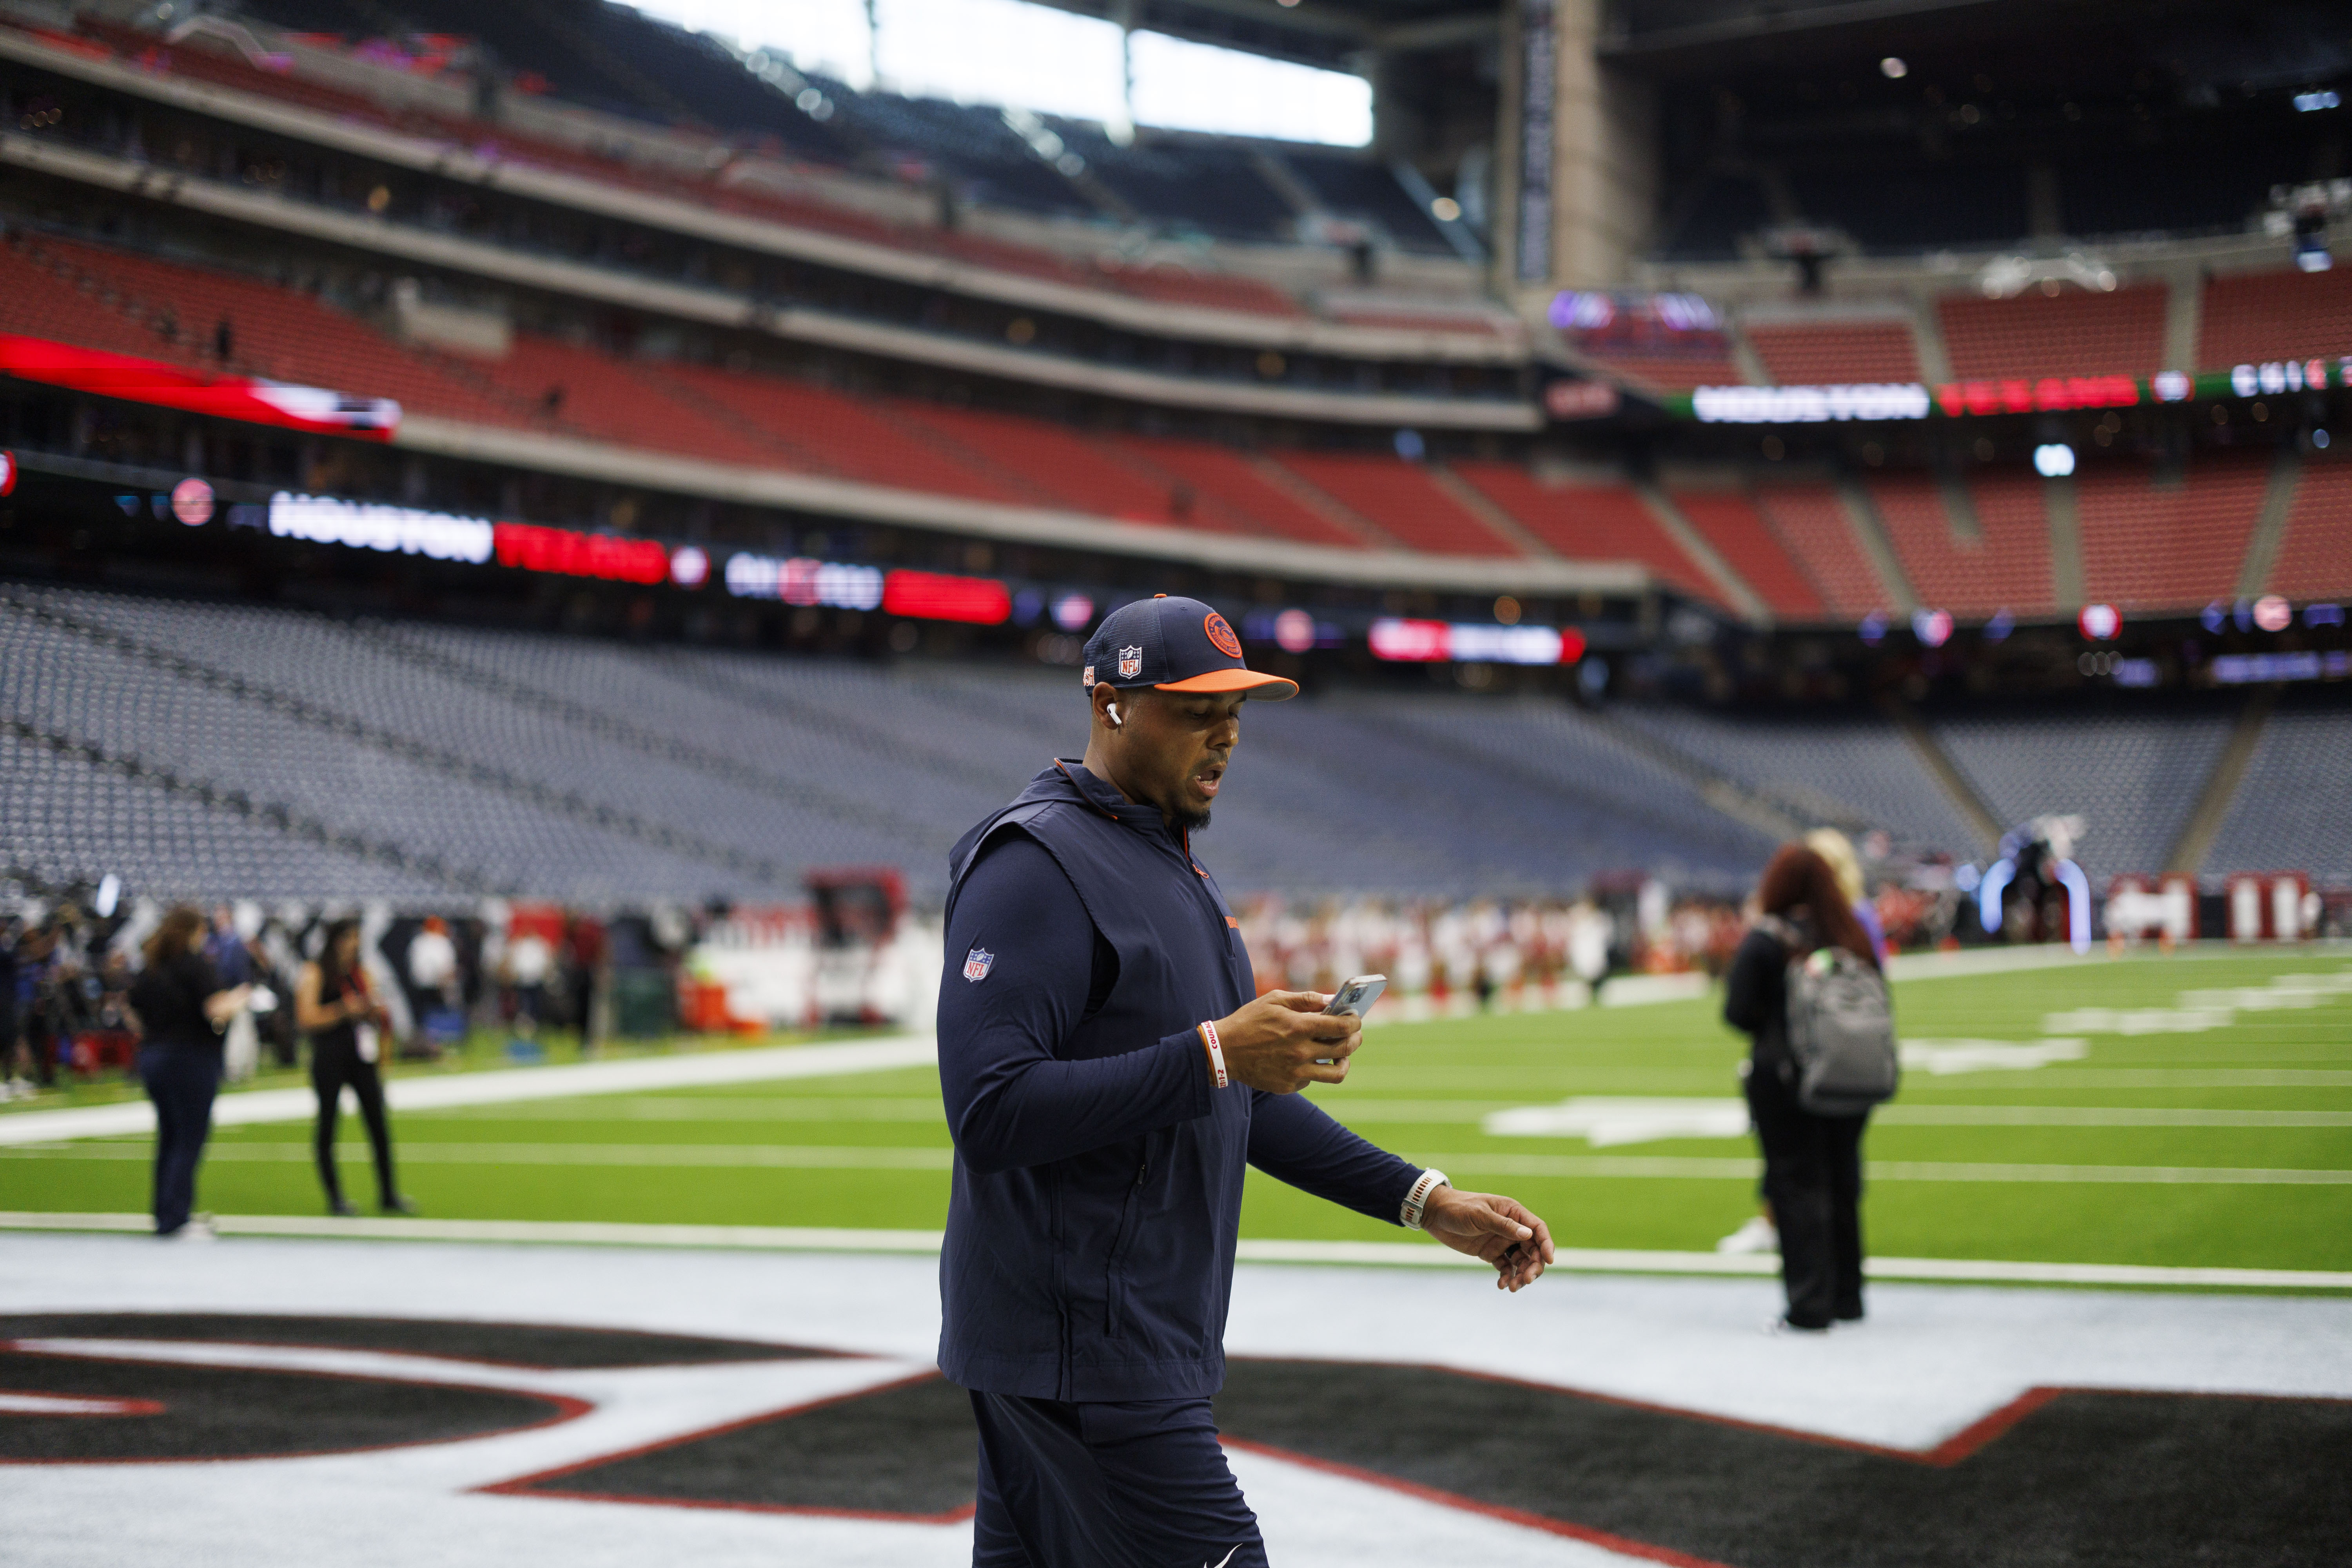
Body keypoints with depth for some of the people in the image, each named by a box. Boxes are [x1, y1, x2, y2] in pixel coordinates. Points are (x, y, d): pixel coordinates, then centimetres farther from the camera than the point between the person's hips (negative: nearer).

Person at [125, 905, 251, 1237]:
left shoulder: (149, 968, 10)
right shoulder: (195, 964, -11)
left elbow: (136, 1014, 13)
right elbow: (218, 1009, -21)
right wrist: (239, 999, -2)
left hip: (152, 1057, 7)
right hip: (191, 1059, -7)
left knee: (168, 1138, 15)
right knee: (190, 1139, -2)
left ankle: (166, 1214, 17)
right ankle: (175, 1219, -4)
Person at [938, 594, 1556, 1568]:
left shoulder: (1175, 867, 19)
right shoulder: (1035, 865, -13)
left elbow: (1243, 1099, 23)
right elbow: (991, 1113, -23)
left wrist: (1427, 1202, 14)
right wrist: (1212, 1054, -25)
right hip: (1085, 1355, -9)